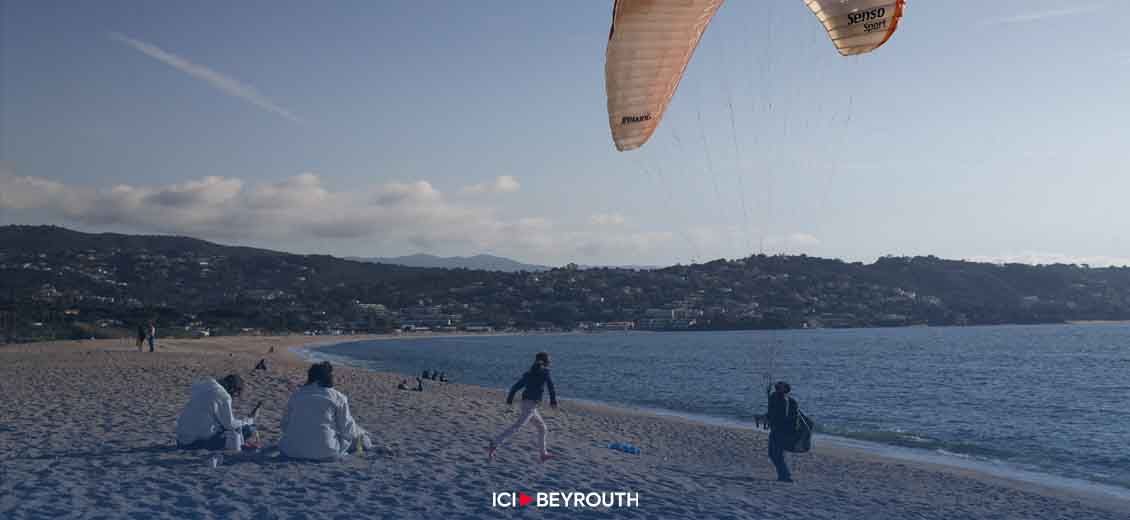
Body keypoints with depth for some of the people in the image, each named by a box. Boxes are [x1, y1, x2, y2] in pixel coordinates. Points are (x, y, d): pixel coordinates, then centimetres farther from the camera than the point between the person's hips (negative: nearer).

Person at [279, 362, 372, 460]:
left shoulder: (296, 395, 9)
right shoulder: (338, 398, -3)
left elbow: (285, 425, 14)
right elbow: (347, 429, 1)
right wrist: (359, 435, 23)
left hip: (292, 451, 5)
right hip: (325, 452, -5)